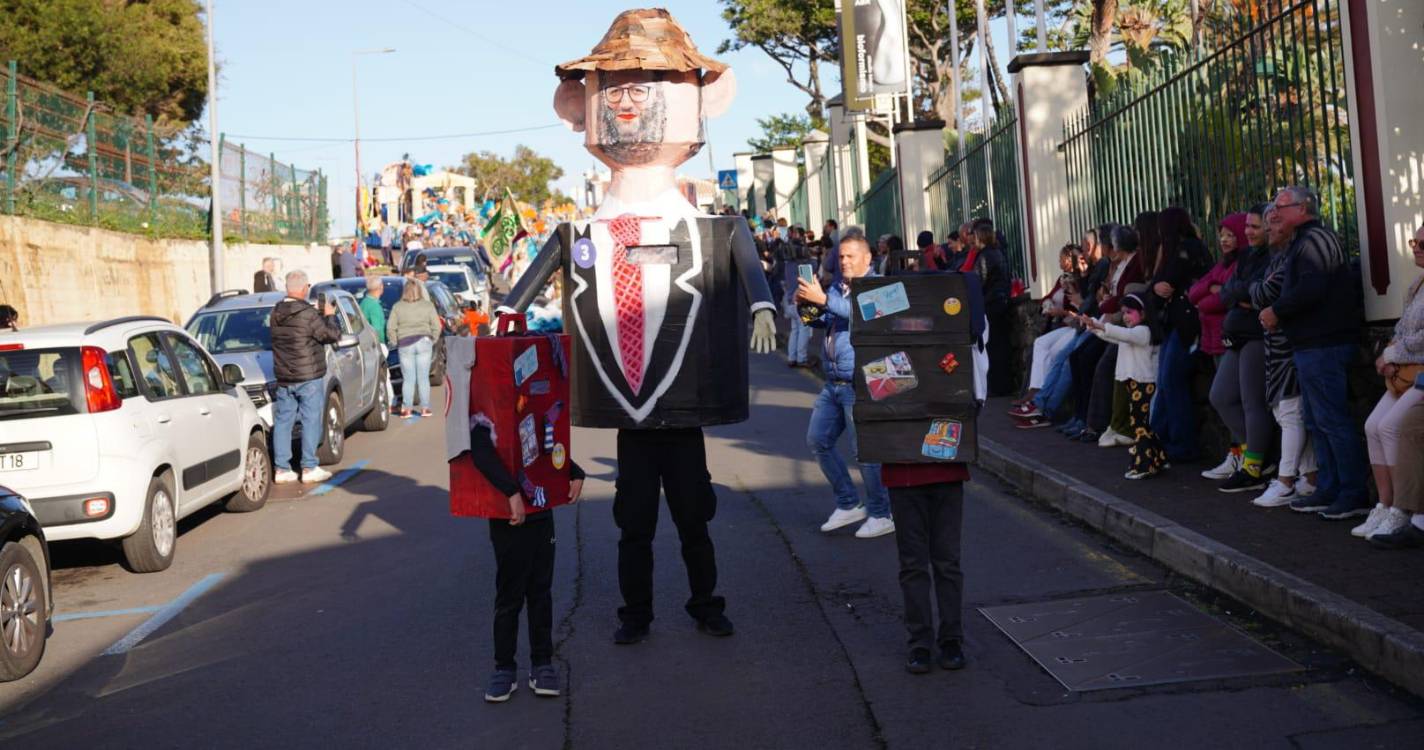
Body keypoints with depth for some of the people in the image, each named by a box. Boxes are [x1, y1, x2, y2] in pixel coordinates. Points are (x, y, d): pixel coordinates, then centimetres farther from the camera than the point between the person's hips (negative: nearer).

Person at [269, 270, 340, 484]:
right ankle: (309, 468, 0)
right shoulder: (307, 314, -15)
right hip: (308, 378, -6)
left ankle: (282, 469, 10)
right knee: (311, 421, 0)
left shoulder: (276, 313, 6)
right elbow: (332, 335, -12)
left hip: (283, 378, 6)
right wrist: (329, 316, 4)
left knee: (283, 422, 8)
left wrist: (321, 314, 16)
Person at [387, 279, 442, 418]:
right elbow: (436, 326, -1)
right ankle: (425, 408, 7)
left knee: (408, 379, 4)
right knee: (423, 378, 6)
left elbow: (390, 328, -1)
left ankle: (406, 409, 2)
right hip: (424, 343, 0)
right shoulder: (428, 305, 1)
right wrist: (432, 340, 10)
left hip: (405, 344, 0)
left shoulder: (398, 307, 1)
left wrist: (395, 343, 10)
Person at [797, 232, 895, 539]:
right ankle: (848, 504, 22)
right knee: (818, 440, 10)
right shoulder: (837, 287, 15)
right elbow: (824, 321, 19)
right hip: (833, 383, 8)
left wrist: (824, 300, -35)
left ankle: (882, 514, 9)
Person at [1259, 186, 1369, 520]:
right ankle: (1329, 490, 19)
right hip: (1314, 344, 11)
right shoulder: (1308, 240, 21)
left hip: (1322, 346, -11)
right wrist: (1279, 312, 8)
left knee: (1332, 419, -8)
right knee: (1318, 421, 14)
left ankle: (1354, 495, -5)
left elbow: (1310, 289, -24)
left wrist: (1276, 311, -12)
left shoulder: (1312, 240, -12)